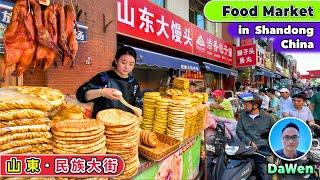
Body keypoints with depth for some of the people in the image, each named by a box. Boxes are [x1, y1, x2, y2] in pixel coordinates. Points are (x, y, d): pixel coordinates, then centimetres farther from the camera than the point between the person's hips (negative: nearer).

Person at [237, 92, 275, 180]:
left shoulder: (267, 117, 8)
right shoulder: (243, 115, 12)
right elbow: (239, 130, 4)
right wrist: (249, 142, -9)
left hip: (263, 147, -2)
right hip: (247, 146, 2)